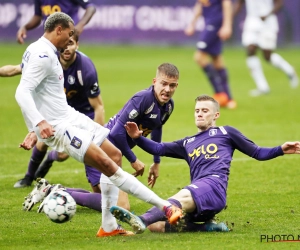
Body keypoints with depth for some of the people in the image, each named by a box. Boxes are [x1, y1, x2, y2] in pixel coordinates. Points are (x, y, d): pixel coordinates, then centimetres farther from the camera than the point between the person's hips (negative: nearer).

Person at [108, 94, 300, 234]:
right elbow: (158, 149, 30)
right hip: (195, 199, 6)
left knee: (182, 197, -41)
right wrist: (138, 138, 11)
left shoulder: (225, 132, 23)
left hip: (214, 185, -6)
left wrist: (281, 150, 5)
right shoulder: (187, 143, 36)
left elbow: (258, 153, 23)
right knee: (156, 225, -19)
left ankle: (141, 220, -64)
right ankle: (207, 227, -20)